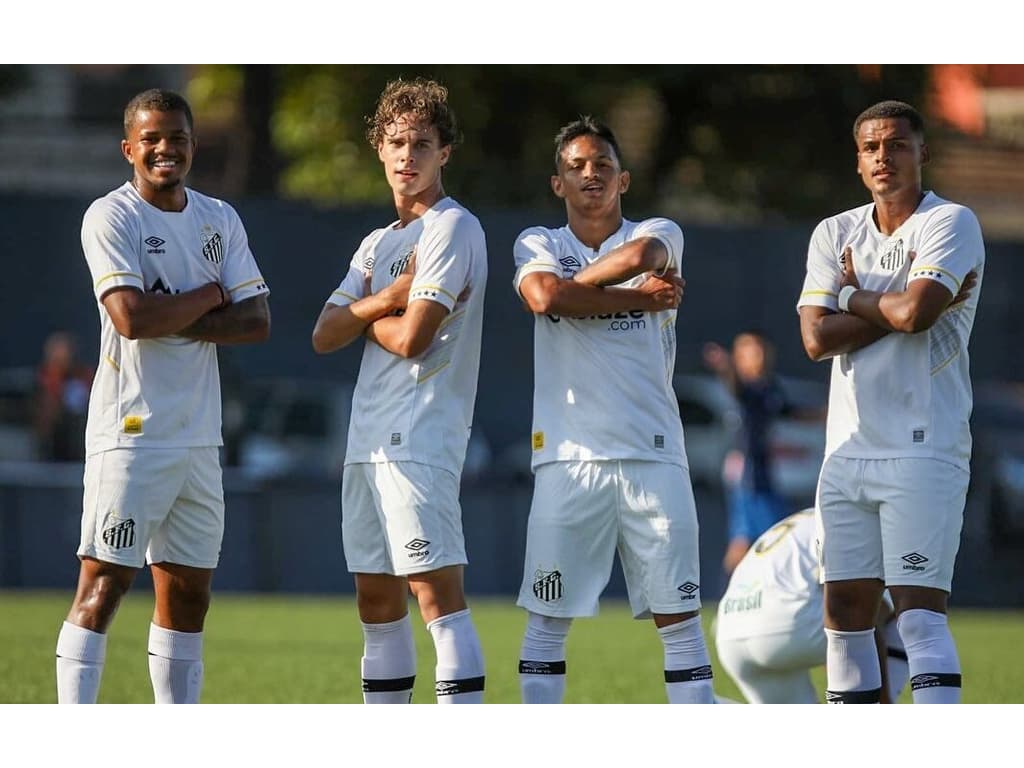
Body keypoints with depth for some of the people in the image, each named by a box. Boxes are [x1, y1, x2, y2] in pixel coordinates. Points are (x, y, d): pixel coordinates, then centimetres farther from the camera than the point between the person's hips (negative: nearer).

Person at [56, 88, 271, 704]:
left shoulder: (220, 220, 12)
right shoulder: (111, 217, -7)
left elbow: (257, 322, 3)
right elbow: (132, 318, -20)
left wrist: (174, 321, -10)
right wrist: (209, 296, -6)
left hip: (199, 438, 7)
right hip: (131, 433, -7)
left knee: (189, 592, 9)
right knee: (104, 583, -10)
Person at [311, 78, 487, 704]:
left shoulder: (453, 228, -6)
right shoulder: (378, 244, 21)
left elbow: (412, 337, -16)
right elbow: (325, 336, 11)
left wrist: (364, 316, 4)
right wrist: (384, 299, -5)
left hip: (420, 440, -9)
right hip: (368, 441, 9)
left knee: (436, 589, -16)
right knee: (377, 600, 11)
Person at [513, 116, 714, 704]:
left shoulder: (660, 235, 10)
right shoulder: (539, 244, 11)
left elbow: (644, 254, -16)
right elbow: (543, 296, -12)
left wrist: (575, 286, -4)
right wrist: (638, 297, -10)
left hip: (653, 452, 0)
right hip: (568, 455, 0)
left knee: (678, 614, 0)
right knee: (547, 618, 1)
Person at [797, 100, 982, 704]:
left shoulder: (951, 224, -3)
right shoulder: (835, 235, 13)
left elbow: (913, 312, -19)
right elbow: (817, 338, 0)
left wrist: (855, 297, 0)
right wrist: (893, 306, -9)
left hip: (924, 448, -6)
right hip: (849, 450, 6)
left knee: (920, 610, -14)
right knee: (845, 611, 6)